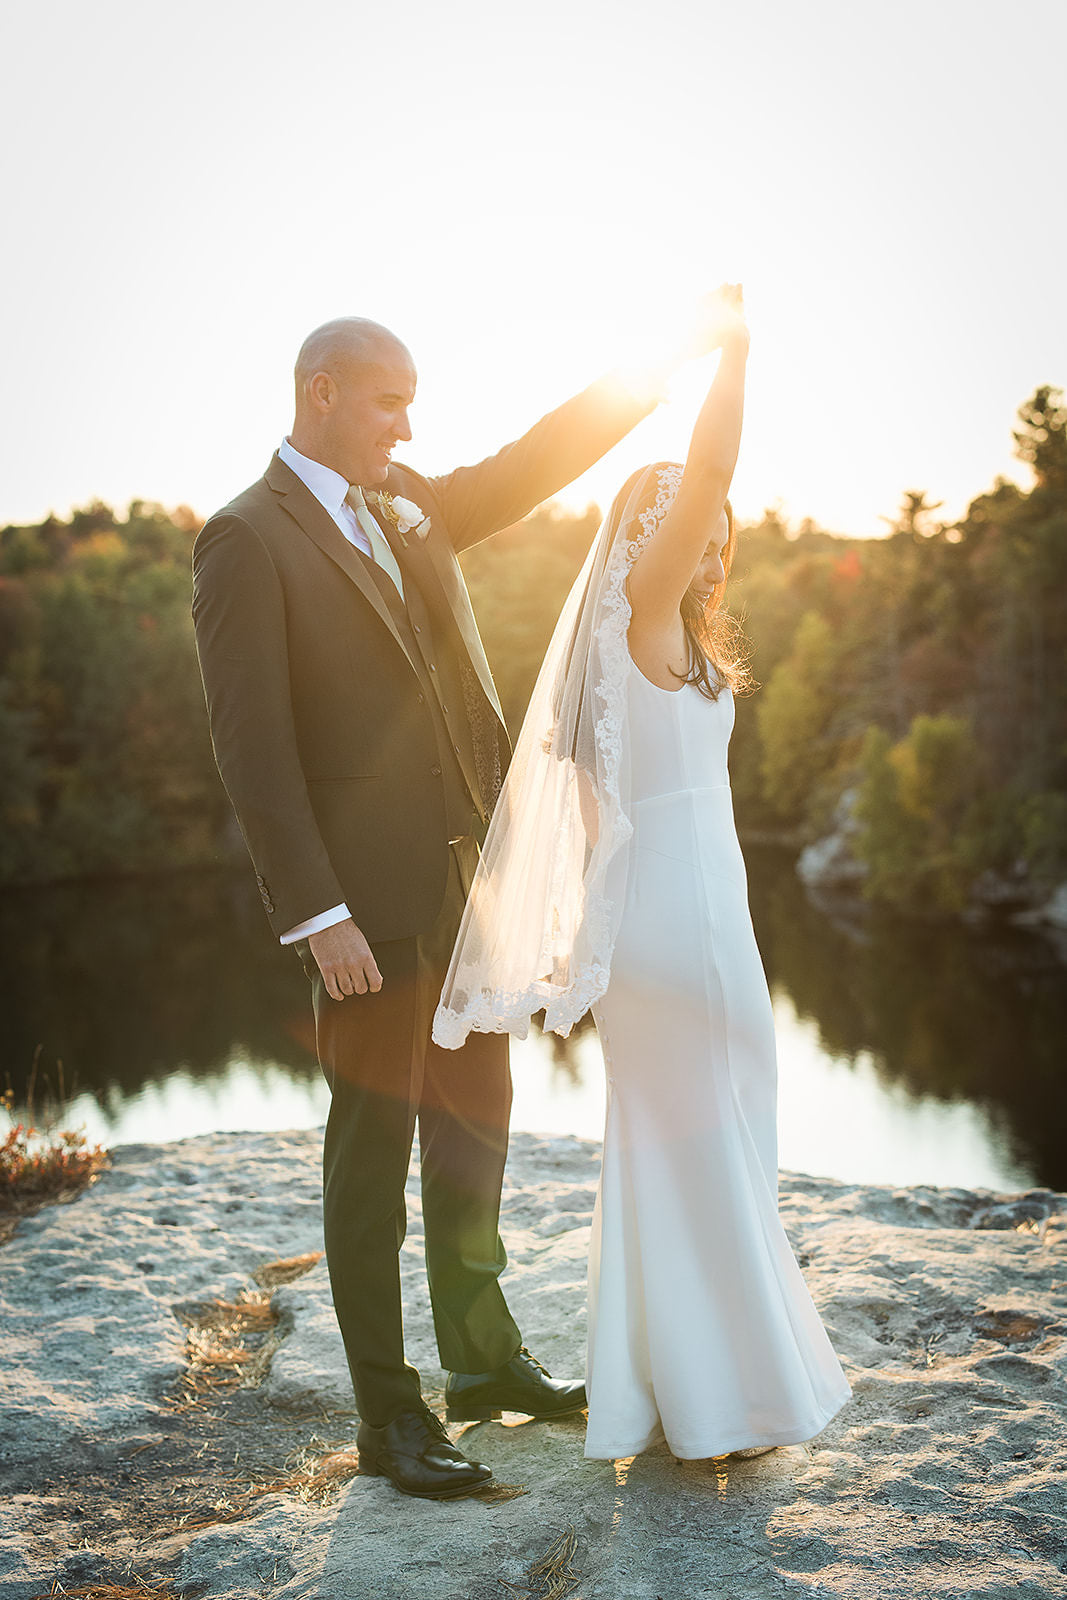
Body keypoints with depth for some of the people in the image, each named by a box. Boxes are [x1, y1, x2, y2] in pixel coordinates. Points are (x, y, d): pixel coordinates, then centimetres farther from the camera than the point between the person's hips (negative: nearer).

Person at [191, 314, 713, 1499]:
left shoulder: (409, 508, 13)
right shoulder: (246, 540, -9)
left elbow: (535, 465, 17)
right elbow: (251, 745, -15)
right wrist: (317, 917, -20)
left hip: (463, 877, 8)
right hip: (366, 892, -7)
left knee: (474, 1116, 16)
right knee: (373, 1139, 2)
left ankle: (482, 1357, 33)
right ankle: (388, 1415, 16)